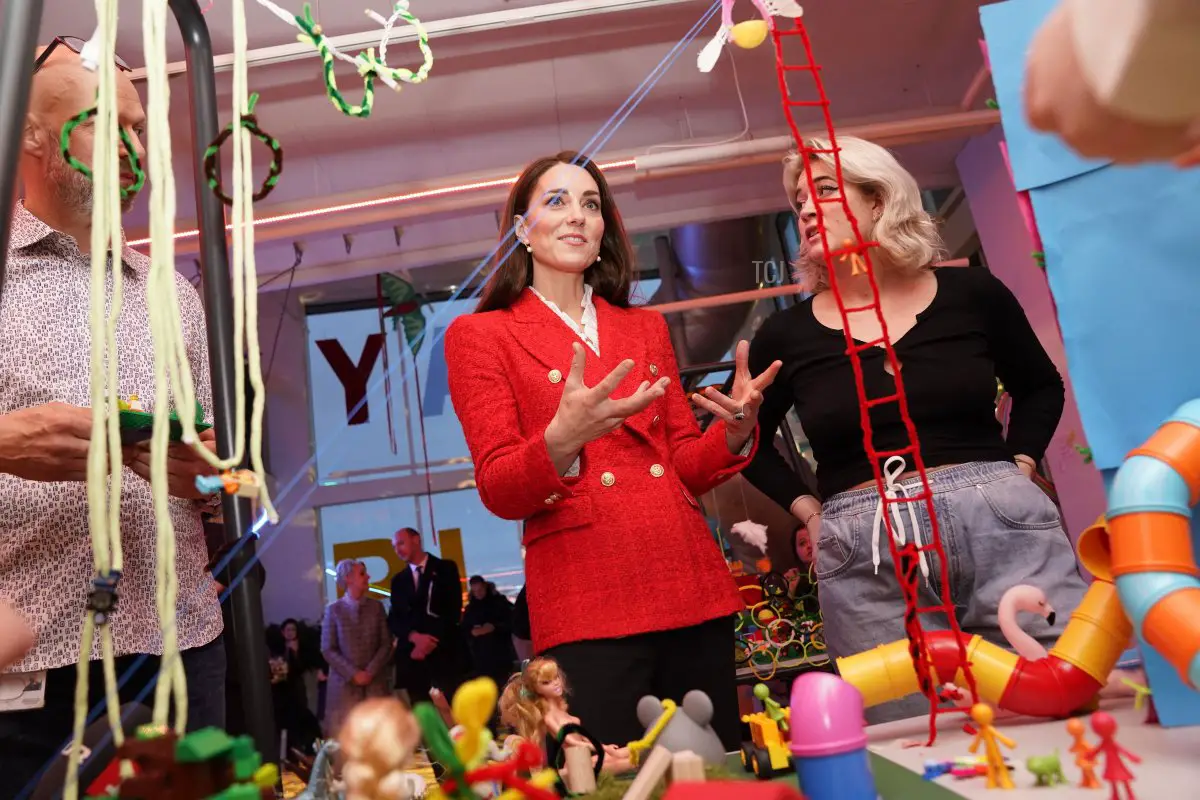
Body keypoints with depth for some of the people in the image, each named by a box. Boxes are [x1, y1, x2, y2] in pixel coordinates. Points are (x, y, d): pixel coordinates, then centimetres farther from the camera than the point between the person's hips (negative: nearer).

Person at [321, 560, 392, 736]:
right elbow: (328, 650, -4)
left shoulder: (377, 606, 4)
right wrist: (353, 674, -10)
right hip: (344, 682, -2)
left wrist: (370, 672, -8)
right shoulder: (333, 610, -3)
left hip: (375, 681, 2)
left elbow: (386, 644, 3)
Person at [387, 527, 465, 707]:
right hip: (412, 655, 3)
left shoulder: (446, 568, 6)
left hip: (444, 653, -3)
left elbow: (453, 610, -2)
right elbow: (394, 619, 9)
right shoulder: (398, 580, 17)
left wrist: (429, 642, -8)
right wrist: (415, 637, -10)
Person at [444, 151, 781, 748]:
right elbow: (500, 492, -5)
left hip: (694, 590, 4)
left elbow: (684, 465, 14)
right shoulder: (480, 335, 4)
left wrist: (735, 431, -7)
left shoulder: (645, 328, 17)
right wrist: (562, 440, -26)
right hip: (587, 608, -4)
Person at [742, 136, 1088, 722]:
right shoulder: (786, 334, 5)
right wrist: (808, 511, 7)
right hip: (865, 560, 0)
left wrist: (1017, 469, 7)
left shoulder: (971, 293, 6)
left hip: (1002, 525, 1)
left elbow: (1041, 388, 22)